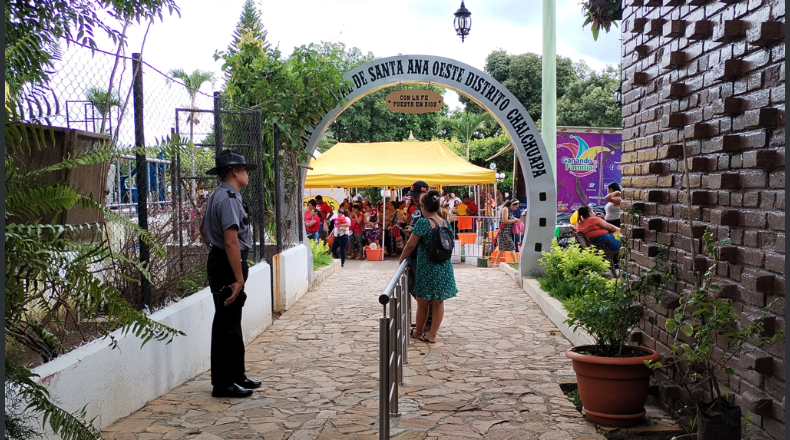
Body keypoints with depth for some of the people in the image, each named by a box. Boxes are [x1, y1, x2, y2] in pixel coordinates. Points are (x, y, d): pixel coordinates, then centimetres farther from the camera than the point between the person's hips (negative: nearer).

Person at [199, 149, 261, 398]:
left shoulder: (217, 196, 14)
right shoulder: (228, 198, -19)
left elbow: (204, 230, 26)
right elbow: (231, 241, -26)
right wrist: (239, 279, -26)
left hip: (220, 261, 11)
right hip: (228, 266, -11)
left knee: (232, 323, 17)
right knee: (226, 324, -4)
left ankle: (236, 376, 28)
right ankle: (222, 384, 5)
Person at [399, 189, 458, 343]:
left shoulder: (423, 222, -14)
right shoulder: (445, 223, 5)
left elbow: (411, 245, -11)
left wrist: (401, 259, 3)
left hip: (427, 268, -6)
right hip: (444, 267, 6)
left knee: (423, 303, 10)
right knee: (438, 302, 11)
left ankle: (418, 332, 25)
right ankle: (432, 335, 16)